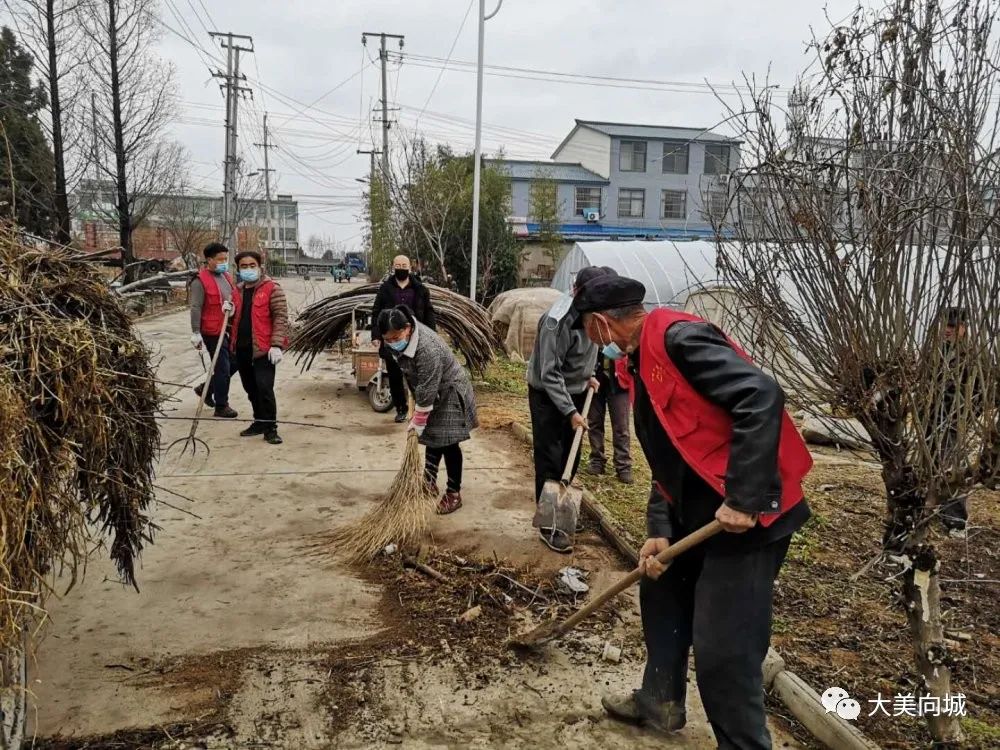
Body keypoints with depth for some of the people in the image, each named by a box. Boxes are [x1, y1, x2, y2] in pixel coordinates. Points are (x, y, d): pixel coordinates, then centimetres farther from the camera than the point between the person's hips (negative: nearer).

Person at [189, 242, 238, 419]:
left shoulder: (227, 277, 11)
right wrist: (196, 333, -18)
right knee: (223, 368, -3)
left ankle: (206, 388, 34)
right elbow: (195, 308, -16)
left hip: (229, 329, 8)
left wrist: (231, 305, -4)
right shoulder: (200, 281, -13)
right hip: (213, 331, -8)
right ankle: (221, 406, 9)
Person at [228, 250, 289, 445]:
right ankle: (259, 422, 29)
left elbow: (281, 317, -11)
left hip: (263, 348, -7)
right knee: (251, 389, 15)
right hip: (241, 348, 7)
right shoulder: (237, 290, 15)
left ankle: (270, 428, -2)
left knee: (264, 388, -11)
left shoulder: (272, 288, -6)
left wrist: (276, 345, -19)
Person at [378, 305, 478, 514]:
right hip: (431, 392, 8)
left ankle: (454, 493, 5)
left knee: (448, 442, -5)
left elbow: (427, 392, -30)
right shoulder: (402, 335, -11)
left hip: (449, 392, -8)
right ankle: (429, 482, 28)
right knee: (431, 438, 15)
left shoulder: (427, 349, -37)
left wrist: (417, 422, -22)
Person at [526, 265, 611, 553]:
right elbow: (549, 374, -26)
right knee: (549, 462, -2)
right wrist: (570, 411, -26)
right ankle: (548, 524, 8)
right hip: (548, 395, -7)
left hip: (575, 392, 7)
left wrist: (588, 376, 7)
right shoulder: (558, 320, -28)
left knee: (570, 459, 13)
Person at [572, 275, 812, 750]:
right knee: (660, 589, 25)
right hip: (696, 512, 11)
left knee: (723, 648, -5)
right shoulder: (642, 362, 13)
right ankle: (660, 701, 44)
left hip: (746, 514, -11)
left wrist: (743, 497, -29)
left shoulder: (677, 337, -18)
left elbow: (762, 396, -28)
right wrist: (659, 530, 5)